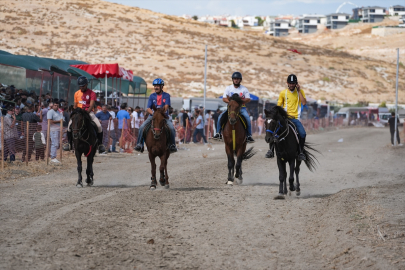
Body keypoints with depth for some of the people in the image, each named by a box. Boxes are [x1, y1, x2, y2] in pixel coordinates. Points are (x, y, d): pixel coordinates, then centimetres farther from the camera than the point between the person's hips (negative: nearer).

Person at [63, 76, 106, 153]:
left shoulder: (91, 93, -4)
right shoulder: (77, 93, 9)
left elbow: (91, 106, -13)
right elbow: (75, 105, 14)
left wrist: (86, 113, -28)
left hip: (89, 112, -3)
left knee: (99, 126, -22)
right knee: (70, 124, -18)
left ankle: (100, 144, -6)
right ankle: (69, 143, -3)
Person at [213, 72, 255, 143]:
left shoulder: (244, 89, 2)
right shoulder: (228, 88, 6)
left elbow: (248, 99, -3)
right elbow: (224, 98, 1)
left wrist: (241, 100, -22)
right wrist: (230, 101, -18)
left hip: (241, 107, -2)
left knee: (247, 118, -28)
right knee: (220, 117, -18)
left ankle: (249, 135, -19)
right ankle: (218, 133, -5)